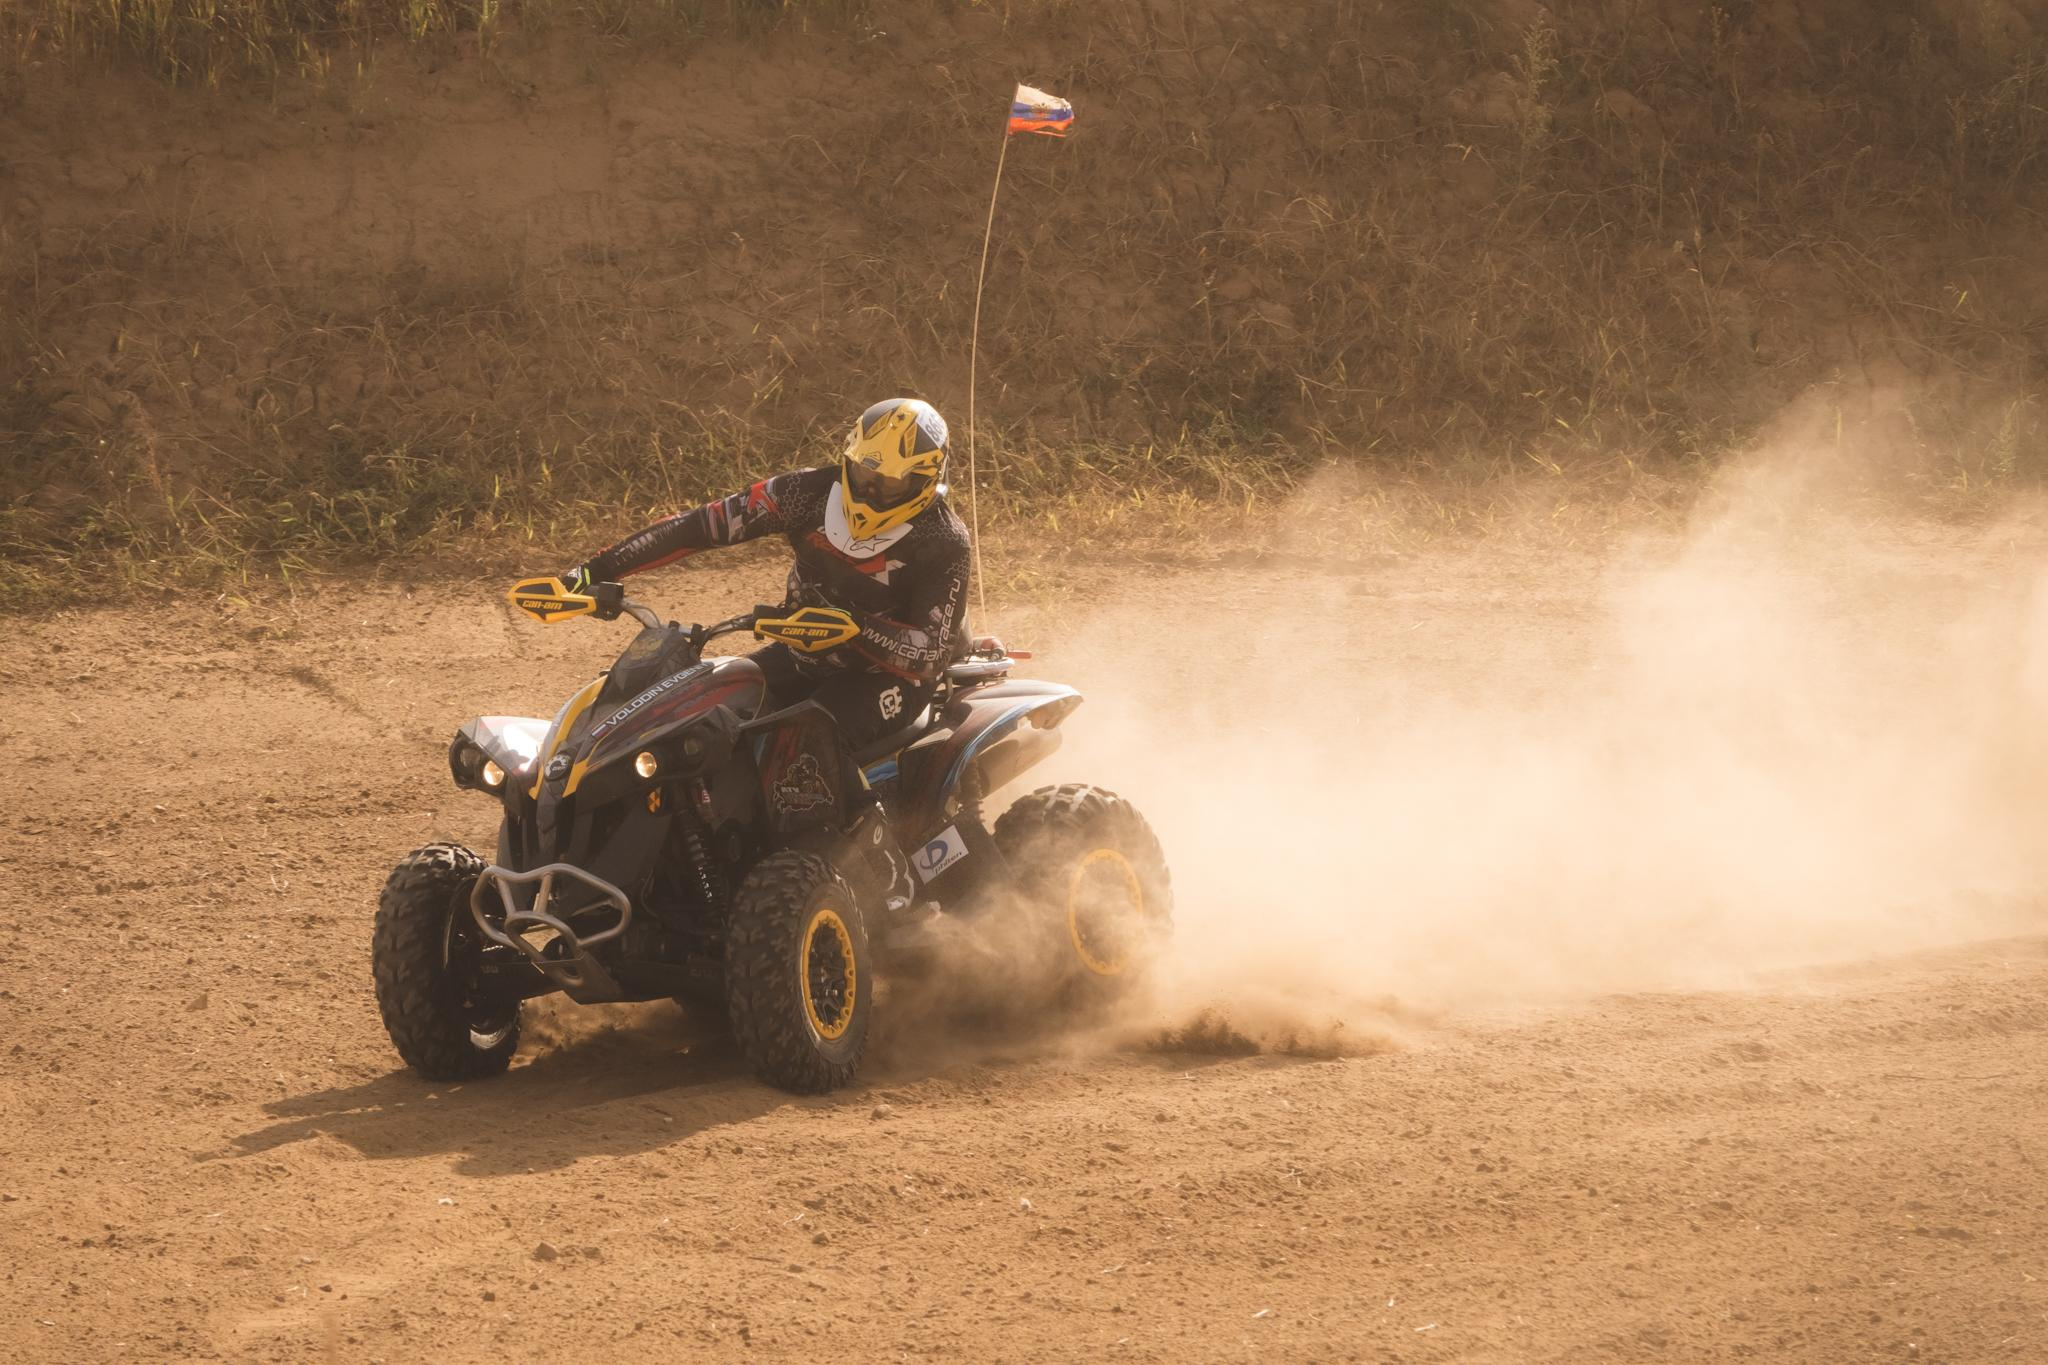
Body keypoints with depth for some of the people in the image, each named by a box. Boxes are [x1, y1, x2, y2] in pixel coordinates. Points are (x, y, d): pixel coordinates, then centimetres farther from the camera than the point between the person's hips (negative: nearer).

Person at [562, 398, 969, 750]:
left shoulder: (943, 542, -19)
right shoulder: (812, 492, -9)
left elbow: (933, 652, -25)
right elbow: (700, 526, -9)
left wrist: (855, 625, -41)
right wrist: (601, 569, -13)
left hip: (888, 675, -6)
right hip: (807, 657, 6)